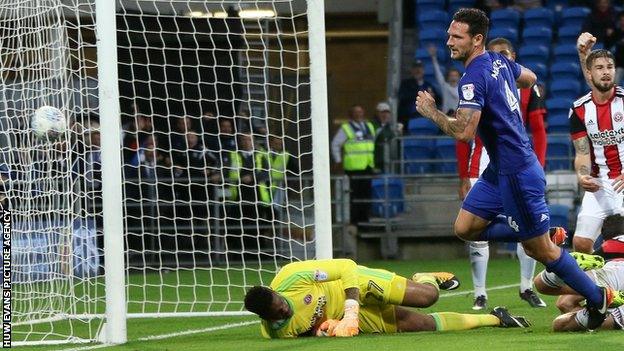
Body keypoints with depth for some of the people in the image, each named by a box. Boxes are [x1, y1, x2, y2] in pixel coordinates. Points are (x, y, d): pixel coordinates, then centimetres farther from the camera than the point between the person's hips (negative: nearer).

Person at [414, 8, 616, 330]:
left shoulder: (474, 79, -23)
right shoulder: (499, 62, 6)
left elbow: (464, 132, -31)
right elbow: (530, 78, 26)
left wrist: (431, 112, -16)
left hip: (517, 173, -10)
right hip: (497, 170, 10)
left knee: (541, 250, 2)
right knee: (465, 228, 9)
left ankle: (598, 298, 16)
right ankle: (545, 234, 17)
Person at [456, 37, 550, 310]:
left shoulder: (527, 88, 6)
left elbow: (539, 133, 6)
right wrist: (464, 177, 0)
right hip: (482, 167, -1)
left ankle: (527, 288, 15)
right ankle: (480, 293, 5)